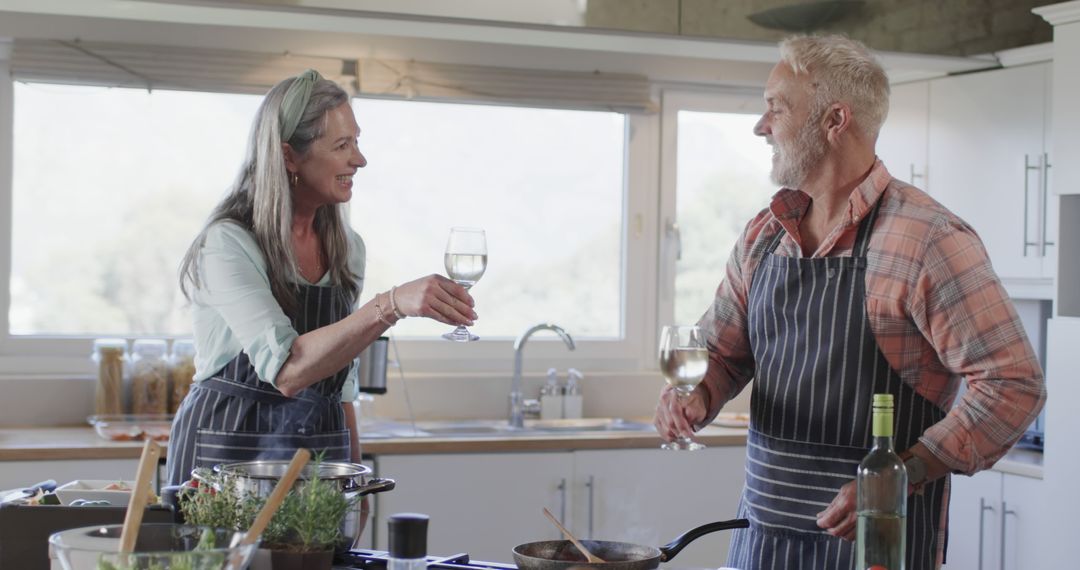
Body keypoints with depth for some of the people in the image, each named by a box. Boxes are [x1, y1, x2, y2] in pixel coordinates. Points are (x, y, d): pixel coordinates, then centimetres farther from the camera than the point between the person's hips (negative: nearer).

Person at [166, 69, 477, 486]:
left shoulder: (347, 248, 5)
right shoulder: (227, 245, -16)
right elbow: (286, 370, -28)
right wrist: (391, 306, -35)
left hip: (321, 451, 6)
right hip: (229, 451, -6)